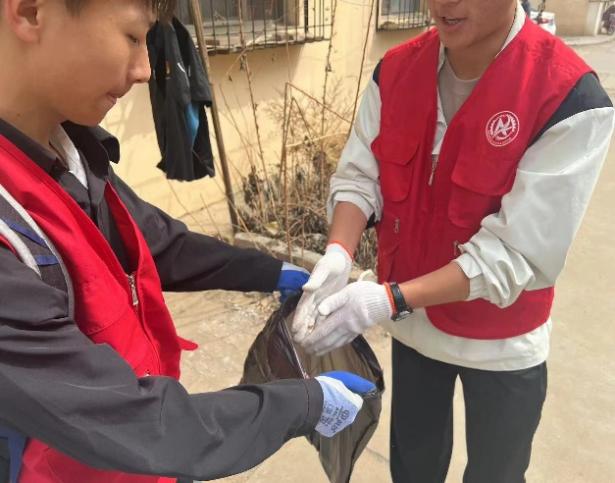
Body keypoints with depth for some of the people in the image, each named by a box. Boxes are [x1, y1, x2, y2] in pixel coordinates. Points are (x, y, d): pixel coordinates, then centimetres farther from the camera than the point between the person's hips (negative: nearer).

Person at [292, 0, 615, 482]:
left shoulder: (570, 99, -24)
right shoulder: (395, 70, -8)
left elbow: (519, 252, -26)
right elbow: (359, 174, -9)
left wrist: (388, 301, -34)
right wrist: (337, 256, -28)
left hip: (502, 341, -3)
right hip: (414, 322, 4)